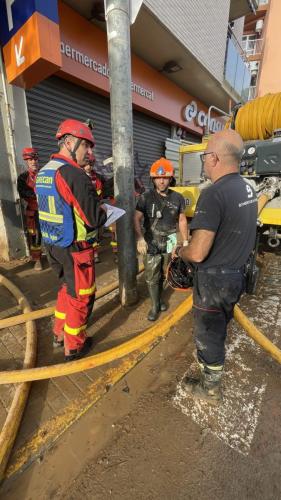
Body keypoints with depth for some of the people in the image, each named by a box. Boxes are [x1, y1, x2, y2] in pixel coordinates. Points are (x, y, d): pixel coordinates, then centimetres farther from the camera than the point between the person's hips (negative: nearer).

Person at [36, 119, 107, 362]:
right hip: (74, 249, -8)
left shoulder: (43, 172, 10)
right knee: (80, 296, 9)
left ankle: (60, 334, 41)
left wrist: (93, 208, 13)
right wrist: (102, 210, 1)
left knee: (67, 287, 25)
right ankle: (73, 347, 28)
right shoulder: (74, 174, -19)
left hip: (53, 245, 9)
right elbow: (94, 220, -22)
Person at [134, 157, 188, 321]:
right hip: (151, 243, -2)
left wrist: (185, 241, 6)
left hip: (170, 243, 2)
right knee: (152, 277, 3)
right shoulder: (145, 198, -6)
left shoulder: (178, 198, 1)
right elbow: (137, 218, -7)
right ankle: (155, 306, 21)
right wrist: (140, 238, -22)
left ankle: (159, 299, 37)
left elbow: (182, 220, 7)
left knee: (163, 275, 14)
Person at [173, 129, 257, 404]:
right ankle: (211, 361, 54)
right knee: (220, 326, 28)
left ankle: (211, 388, 37)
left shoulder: (214, 194, -25)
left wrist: (179, 251, -8)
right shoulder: (247, 189, 4)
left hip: (214, 280, -9)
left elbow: (198, 254, -30)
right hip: (237, 274, 9)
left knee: (208, 333, 13)